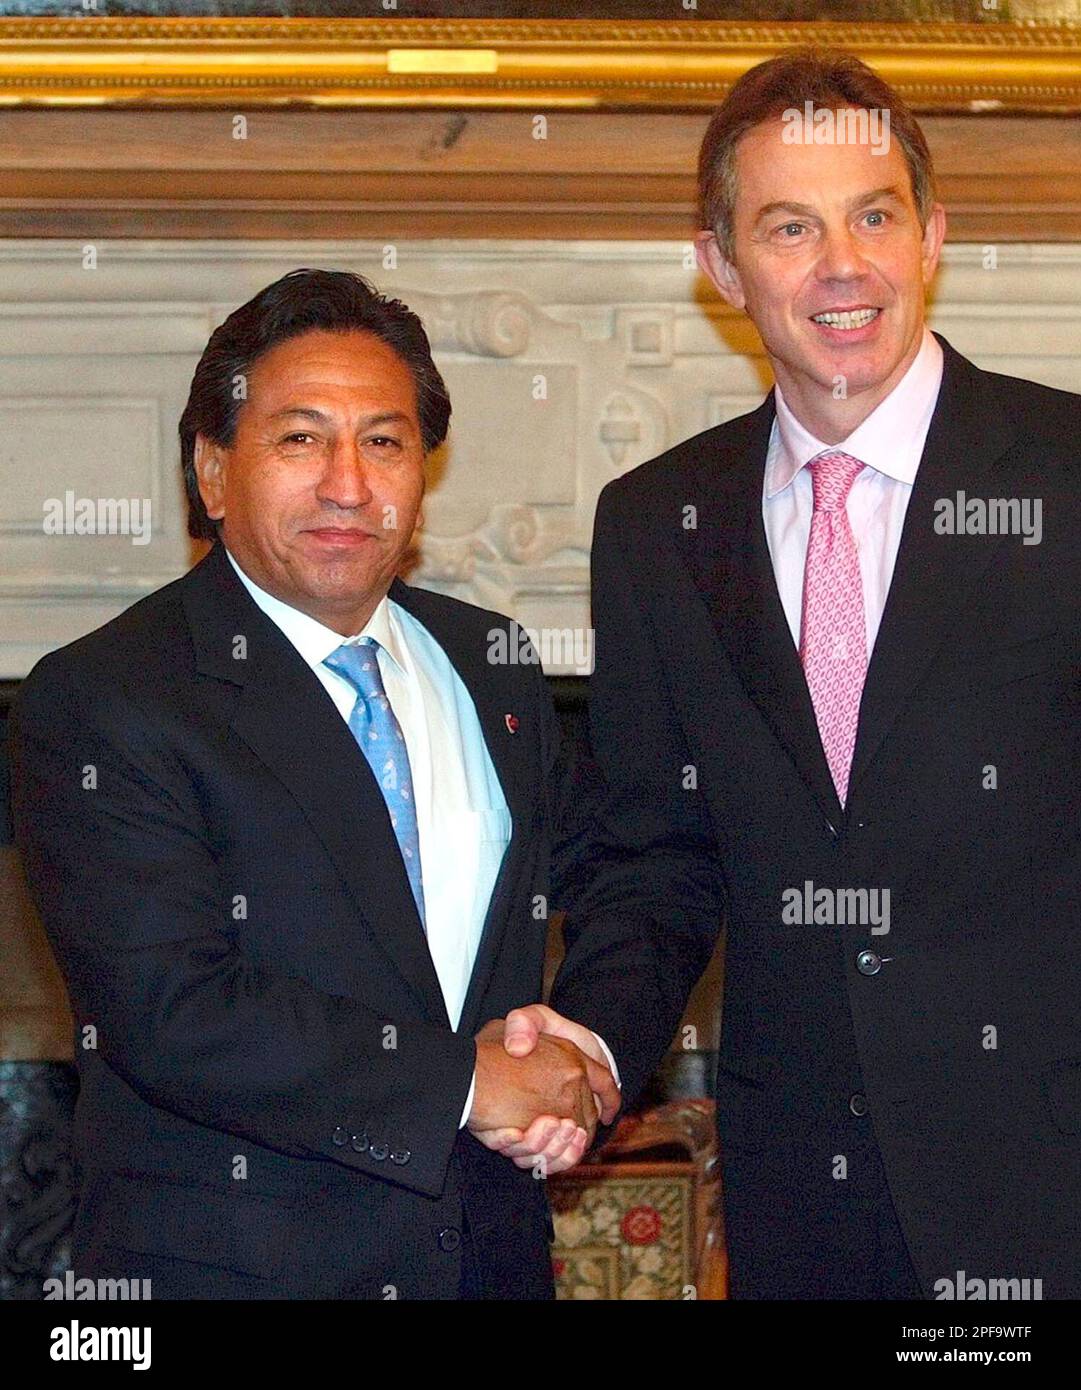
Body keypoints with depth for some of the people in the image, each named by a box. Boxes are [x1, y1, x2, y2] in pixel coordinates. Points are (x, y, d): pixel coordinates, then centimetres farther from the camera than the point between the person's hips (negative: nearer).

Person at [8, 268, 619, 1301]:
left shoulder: (496, 673, 6)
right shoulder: (93, 705, -13)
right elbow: (171, 1011, -21)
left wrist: (578, 1064, -11)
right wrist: (465, 1084, -19)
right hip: (231, 1263, -5)